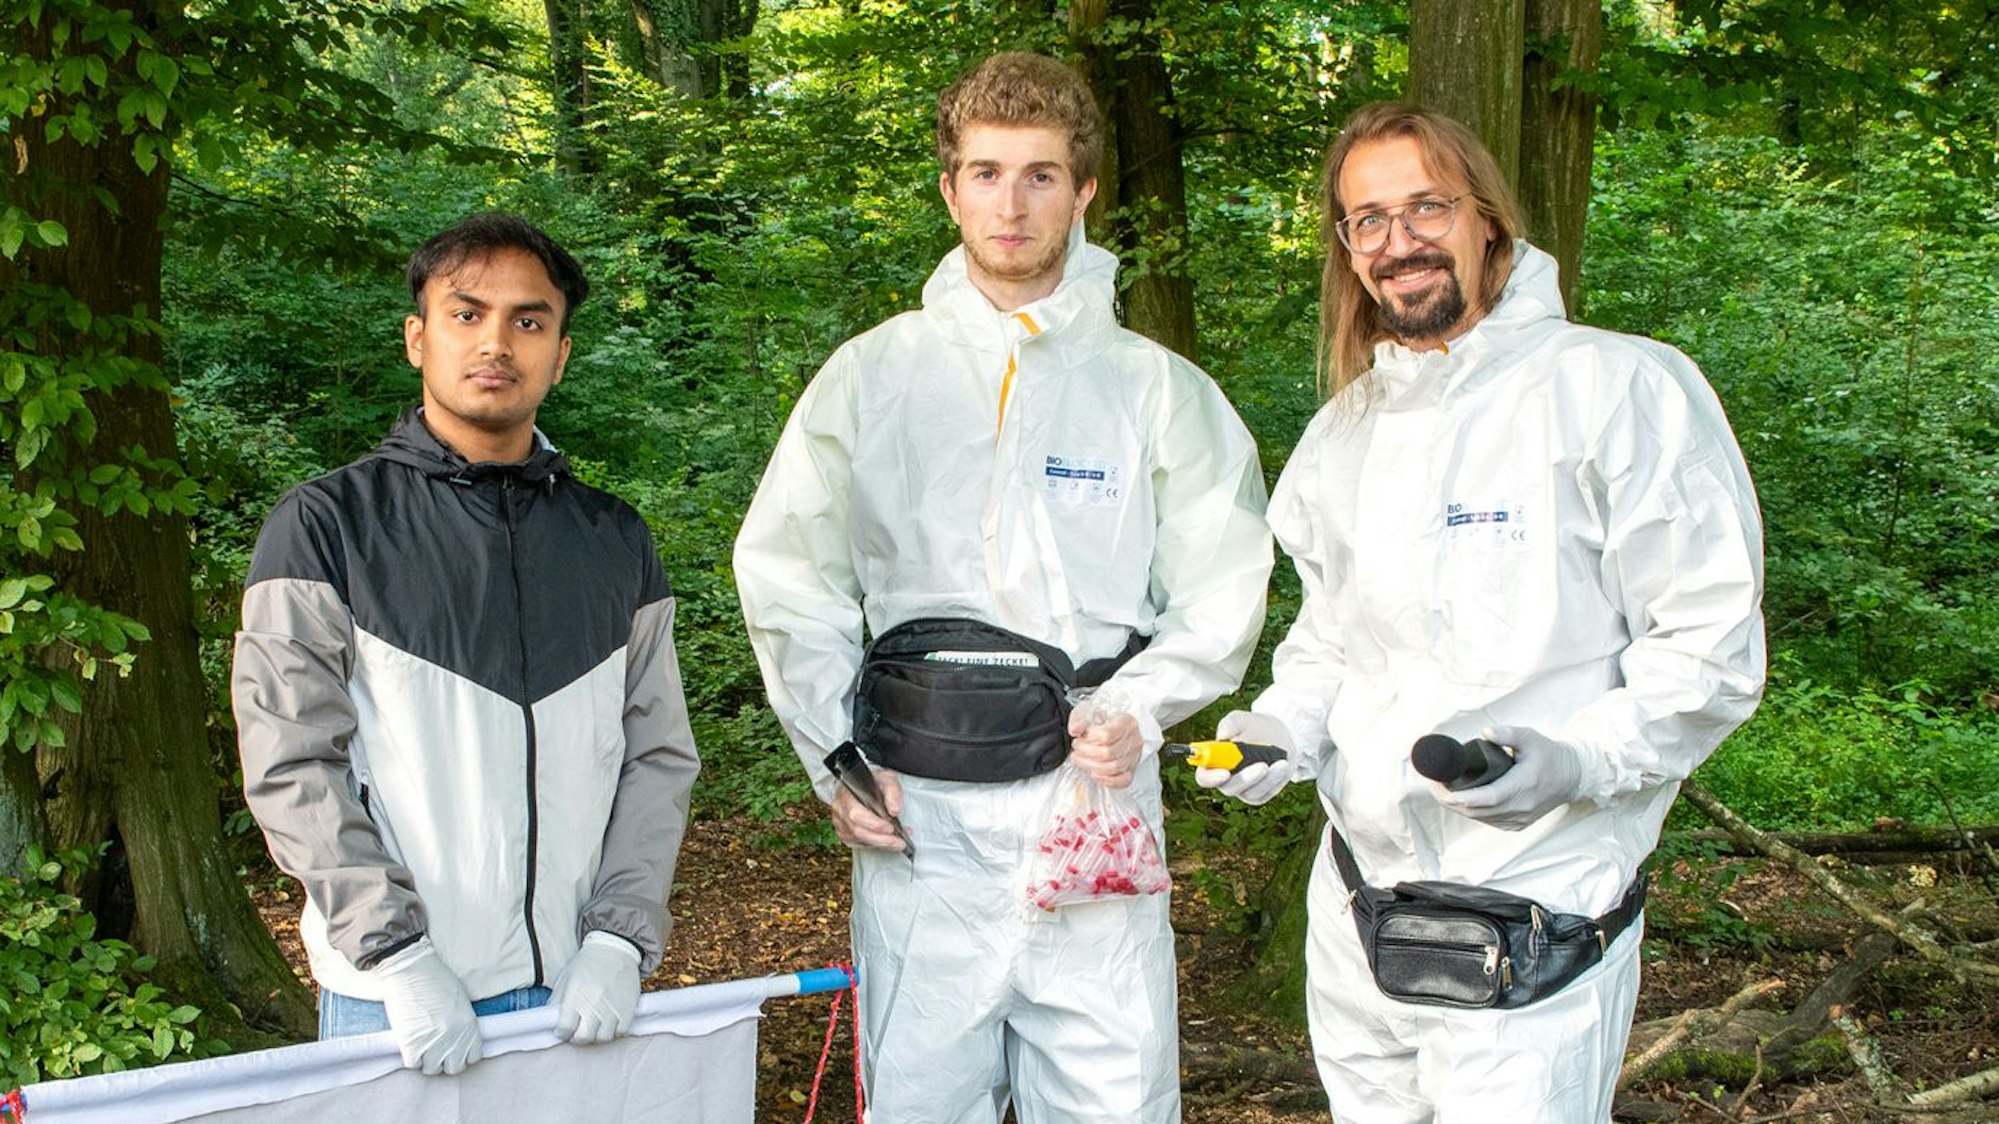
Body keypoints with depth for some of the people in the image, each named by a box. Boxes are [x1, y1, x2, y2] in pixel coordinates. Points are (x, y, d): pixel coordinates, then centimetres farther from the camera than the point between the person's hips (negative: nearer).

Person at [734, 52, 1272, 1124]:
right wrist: (834, 755, 2)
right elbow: (789, 580, 11)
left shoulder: (1158, 388, 4)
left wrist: (1137, 711, -8)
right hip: (917, 812, 1)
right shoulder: (871, 376, 6)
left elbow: (1221, 596, 7)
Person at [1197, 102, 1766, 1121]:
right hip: (1356, 900, 6)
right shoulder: (1340, 433, 11)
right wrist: (1282, 728, 3)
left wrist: (1576, 761, -25)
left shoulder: (1622, 389, -9)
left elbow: (1709, 649, -10)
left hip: (1534, 920, -6)